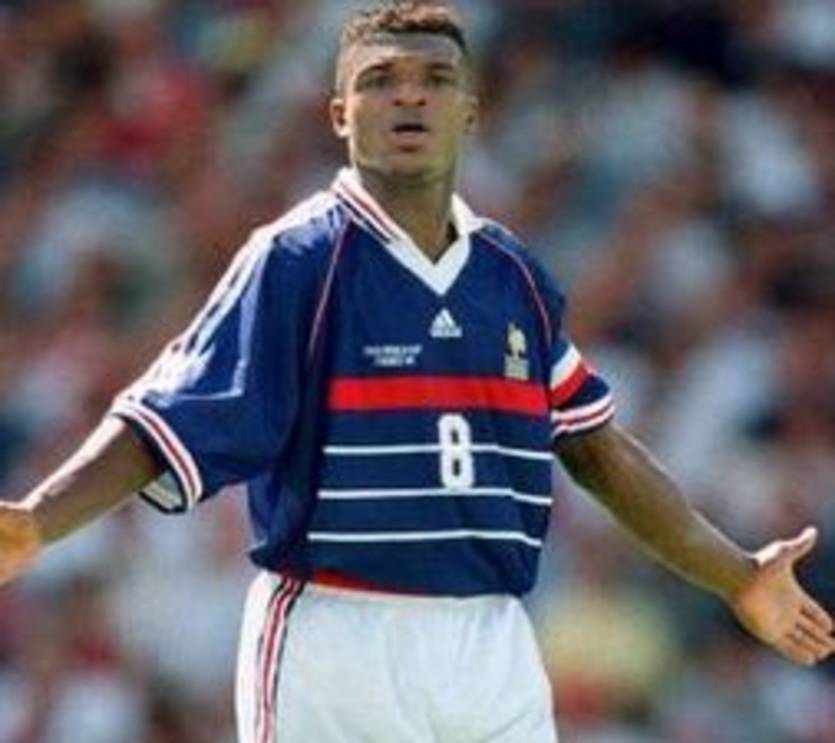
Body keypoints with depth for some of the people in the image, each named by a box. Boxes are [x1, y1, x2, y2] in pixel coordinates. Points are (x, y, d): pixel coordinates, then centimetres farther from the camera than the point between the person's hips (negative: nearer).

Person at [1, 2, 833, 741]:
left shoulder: (513, 277, 12)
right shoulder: (296, 260, -5)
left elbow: (597, 445, 21)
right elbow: (162, 427, -10)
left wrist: (737, 578, 27)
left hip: (495, 653, 5)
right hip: (334, 649, -5)